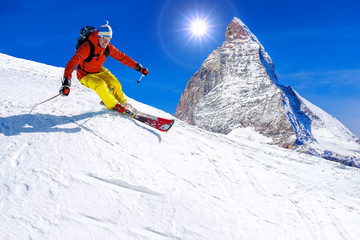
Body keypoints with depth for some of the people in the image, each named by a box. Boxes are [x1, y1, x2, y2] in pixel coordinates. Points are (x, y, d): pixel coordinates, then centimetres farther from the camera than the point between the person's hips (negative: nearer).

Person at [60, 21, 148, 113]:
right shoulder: (86, 48, -32)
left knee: (115, 84, -11)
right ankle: (114, 106, -13)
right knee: (101, 85, -31)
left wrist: (138, 67, -5)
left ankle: (123, 103, 15)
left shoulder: (108, 48, -13)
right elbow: (72, 63, -37)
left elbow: (122, 57, -2)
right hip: (85, 75, -5)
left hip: (99, 71, 5)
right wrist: (66, 82, -51)